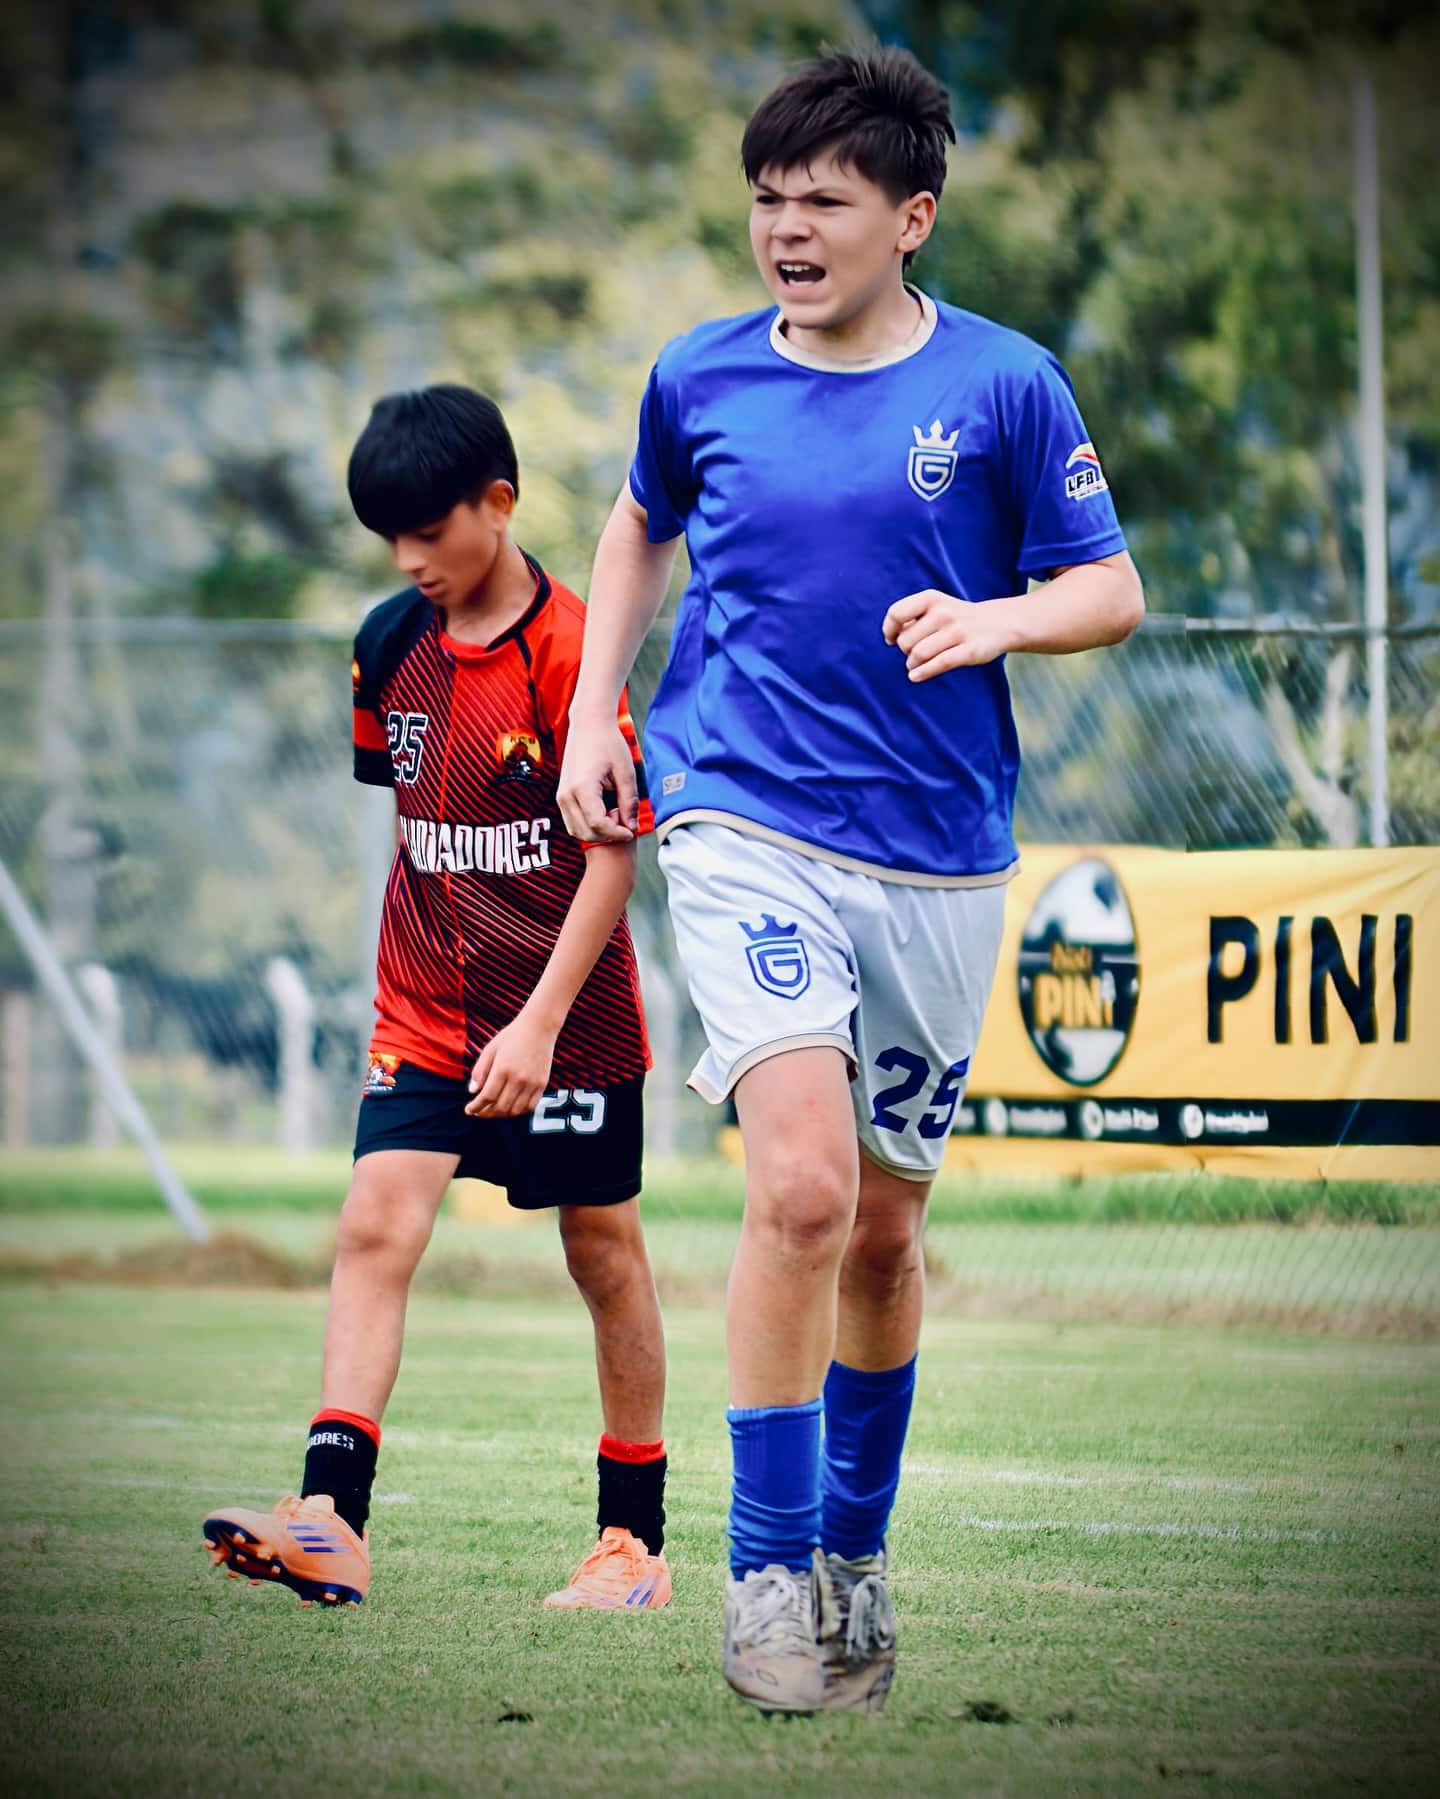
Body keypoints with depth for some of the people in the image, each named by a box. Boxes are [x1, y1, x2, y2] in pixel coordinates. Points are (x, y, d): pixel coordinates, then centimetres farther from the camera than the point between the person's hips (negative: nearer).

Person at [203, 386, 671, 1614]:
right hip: (424, 1008, 5)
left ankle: (636, 1536, 19)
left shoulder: (569, 649, -15)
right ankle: (331, 1521, -20)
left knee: (606, 1253, 7)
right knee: (376, 1224, -11)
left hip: (566, 1013, -5)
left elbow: (613, 849, -16)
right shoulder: (393, 643, 3)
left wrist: (541, 1020, -20)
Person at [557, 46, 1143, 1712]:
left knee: (882, 1228, 10)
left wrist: (990, 621, -16)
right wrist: (593, 719, 15)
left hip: (938, 855, 1)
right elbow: (639, 529, 24)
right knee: (803, 1184, -20)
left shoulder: (1003, 387, -1)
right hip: (744, 825, -1)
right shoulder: (700, 379, 4)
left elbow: (1109, 589, 4)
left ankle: (855, 1552, 30)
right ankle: (767, 1566, -10)